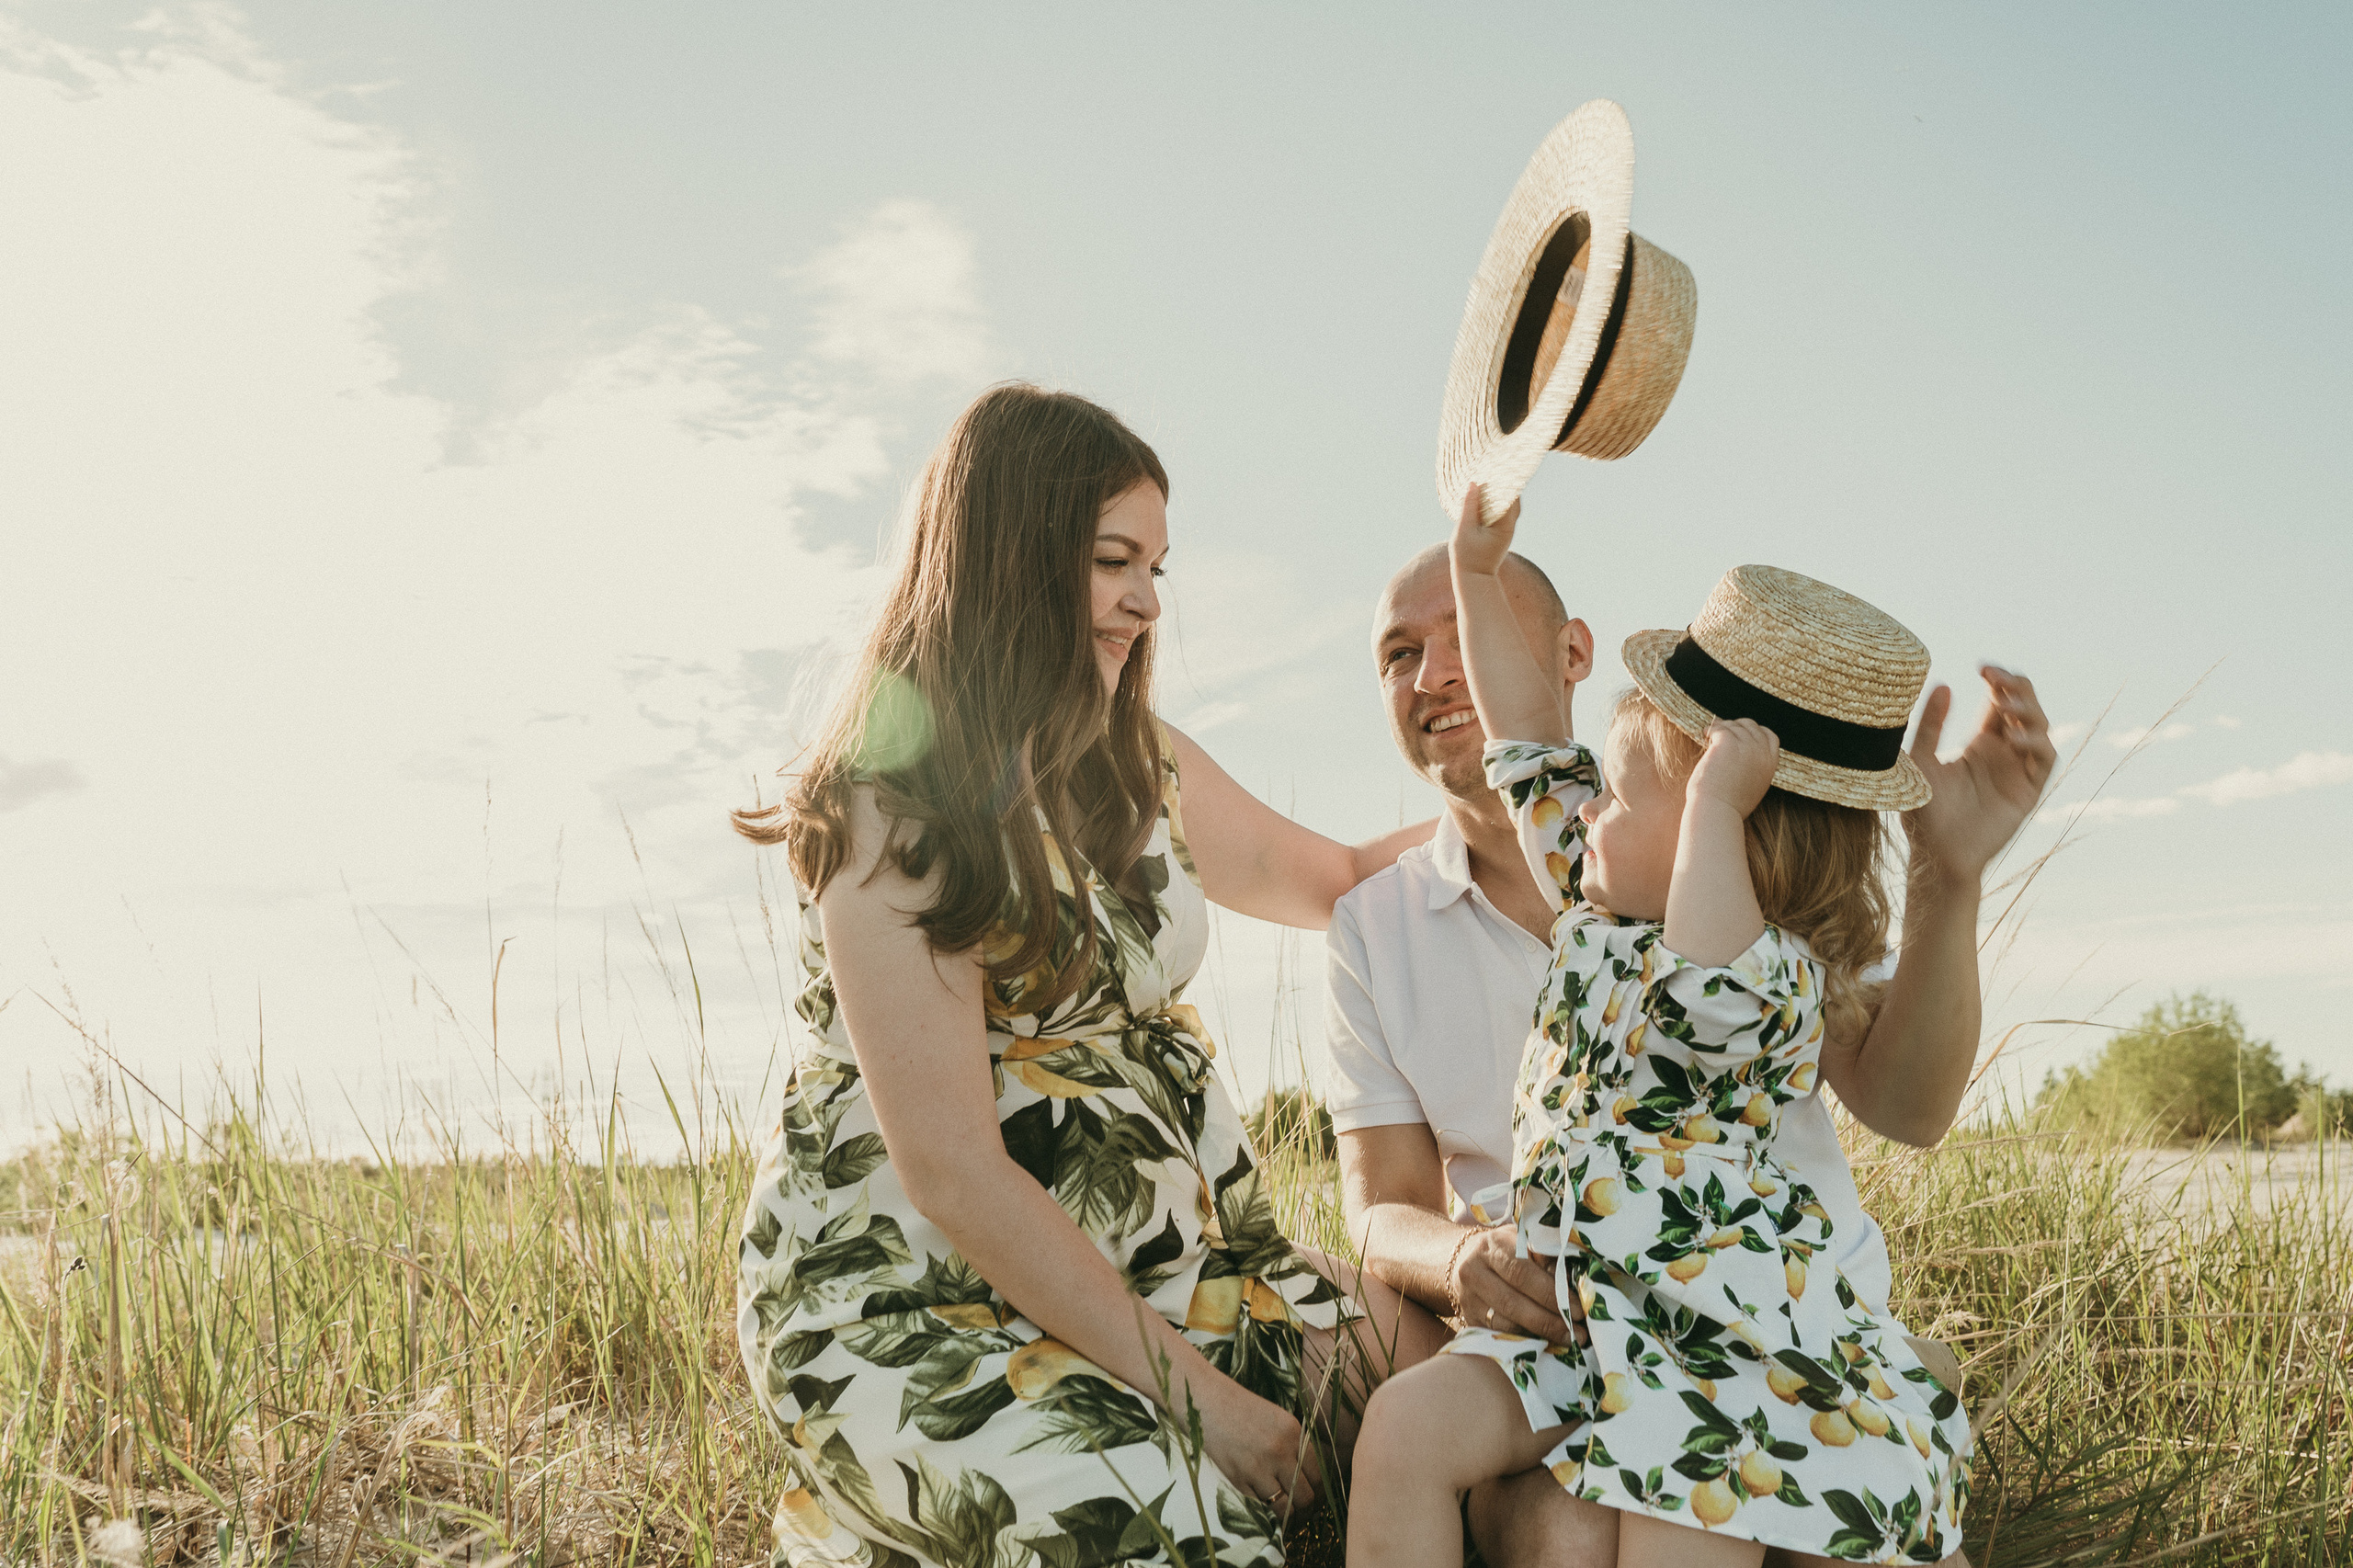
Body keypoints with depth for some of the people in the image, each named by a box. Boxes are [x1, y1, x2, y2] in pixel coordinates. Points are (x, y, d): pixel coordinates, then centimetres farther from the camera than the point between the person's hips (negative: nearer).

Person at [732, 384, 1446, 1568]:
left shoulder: (1138, 766, 9)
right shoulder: (898, 809, -15)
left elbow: (1341, 882, 26)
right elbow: (951, 1172, -20)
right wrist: (1191, 1390, -21)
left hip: (1134, 1268, 7)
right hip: (908, 1303, -6)